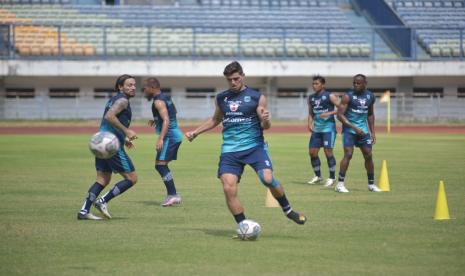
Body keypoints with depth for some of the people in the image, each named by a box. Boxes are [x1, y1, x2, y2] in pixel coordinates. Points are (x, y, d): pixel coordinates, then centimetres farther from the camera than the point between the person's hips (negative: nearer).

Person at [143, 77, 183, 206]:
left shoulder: (158, 101, -15)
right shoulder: (165, 97, 15)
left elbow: (166, 120, -25)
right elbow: (173, 112, 32)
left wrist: (161, 139, -33)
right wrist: (156, 120, 33)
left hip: (170, 136, -10)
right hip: (176, 134, 10)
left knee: (160, 165, -15)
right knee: (162, 166, 16)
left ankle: (173, 195, -21)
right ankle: (171, 195, 17)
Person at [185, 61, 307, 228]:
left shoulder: (256, 97, 1)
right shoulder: (221, 98, 12)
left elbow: (265, 126, 2)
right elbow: (215, 120, 30)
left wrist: (265, 120, -20)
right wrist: (195, 132, 25)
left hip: (254, 146, -3)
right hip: (230, 150, 3)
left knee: (267, 178, -24)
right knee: (229, 188, -12)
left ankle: (287, 210, 1)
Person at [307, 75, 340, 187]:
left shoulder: (329, 96, -6)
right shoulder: (311, 98, 12)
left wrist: (329, 113, -20)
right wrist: (310, 124, 5)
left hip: (328, 128, -6)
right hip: (316, 129, 6)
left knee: (328, 152, -9)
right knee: (312, 152, 4)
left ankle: (332, 177, 3)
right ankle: (317, 176, 21)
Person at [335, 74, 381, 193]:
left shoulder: (370, 96, 7)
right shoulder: (348, 96, -10)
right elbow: (340, 114, -13)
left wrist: (372, 132, 14)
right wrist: (354, 127, -20)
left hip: (363, 130, 5)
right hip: (349, 129, -5)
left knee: (368, 155, 4)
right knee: (348, 154, -15)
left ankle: (371, 184, 15)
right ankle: (340, 184, -12)